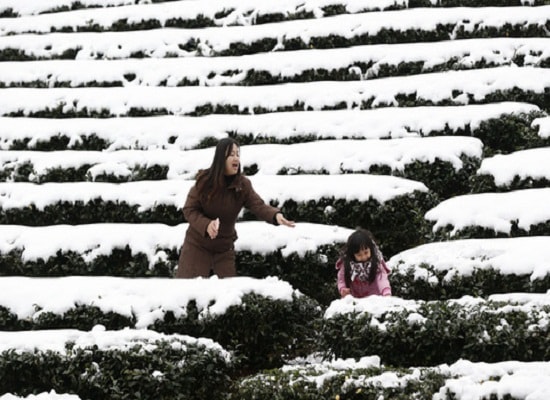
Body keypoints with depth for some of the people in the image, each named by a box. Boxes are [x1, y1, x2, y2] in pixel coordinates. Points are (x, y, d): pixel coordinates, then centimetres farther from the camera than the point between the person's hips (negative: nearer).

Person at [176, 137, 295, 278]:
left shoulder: (243, 185, -10)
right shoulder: (204, 180, -14)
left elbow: (258, 206, -22)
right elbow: (189, 210, -12)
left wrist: (276, 215, -45)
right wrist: (206, 225, -32)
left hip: (224, 248, 2)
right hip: (197, 244, -2)